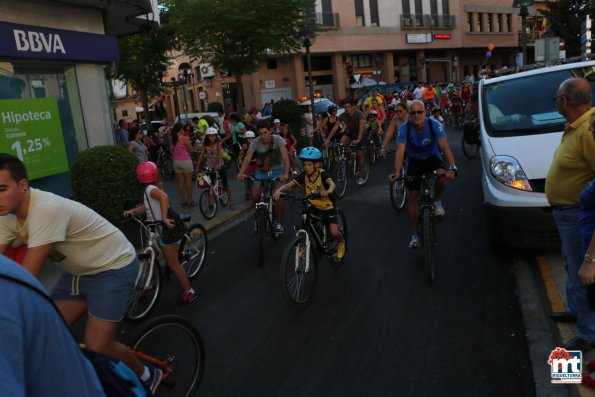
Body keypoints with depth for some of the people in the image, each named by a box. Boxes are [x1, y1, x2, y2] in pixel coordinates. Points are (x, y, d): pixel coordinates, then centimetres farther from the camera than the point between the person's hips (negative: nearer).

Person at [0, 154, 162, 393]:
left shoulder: (46, 209, -33)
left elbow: (27, 279, -33)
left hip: (113, 268, -8)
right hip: (78, 271, 8)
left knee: (96, 350, -9)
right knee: (47, 336, 0)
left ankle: (147, 376, 17)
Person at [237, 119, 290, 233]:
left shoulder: (278, 140, -20)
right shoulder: (255, 142, -16)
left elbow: (285, 157, -32)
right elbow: (247, 158, -28)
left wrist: (286, 174, -48)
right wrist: (241, 173, -46)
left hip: (277, 170, -2)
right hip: (262, 171, 2)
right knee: (255, 196, -15)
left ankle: (279, 223, -6)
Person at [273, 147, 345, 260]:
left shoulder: (323, 174, -23)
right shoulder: (304, 176, -13)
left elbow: (332, 184, -43)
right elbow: (289, 184, -23)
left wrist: (328, 191, -66)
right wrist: (278, 190, -44)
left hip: (327, 207, -4)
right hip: (313, 207, 4)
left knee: (334, 232, -13)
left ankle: (341, 242, 22)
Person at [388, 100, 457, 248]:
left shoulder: (434, 125, -24)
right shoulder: (404, 128, -23)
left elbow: (445, 147, -32)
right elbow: (400, 151, -31)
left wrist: (452, 167, -47)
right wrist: (397, 172, -45)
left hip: (432, 157, 0)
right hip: (414, 160, 1)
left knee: (442, 175, -34)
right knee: (413, 197, -3)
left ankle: (437, 202, -3)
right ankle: (414, 235, 10)